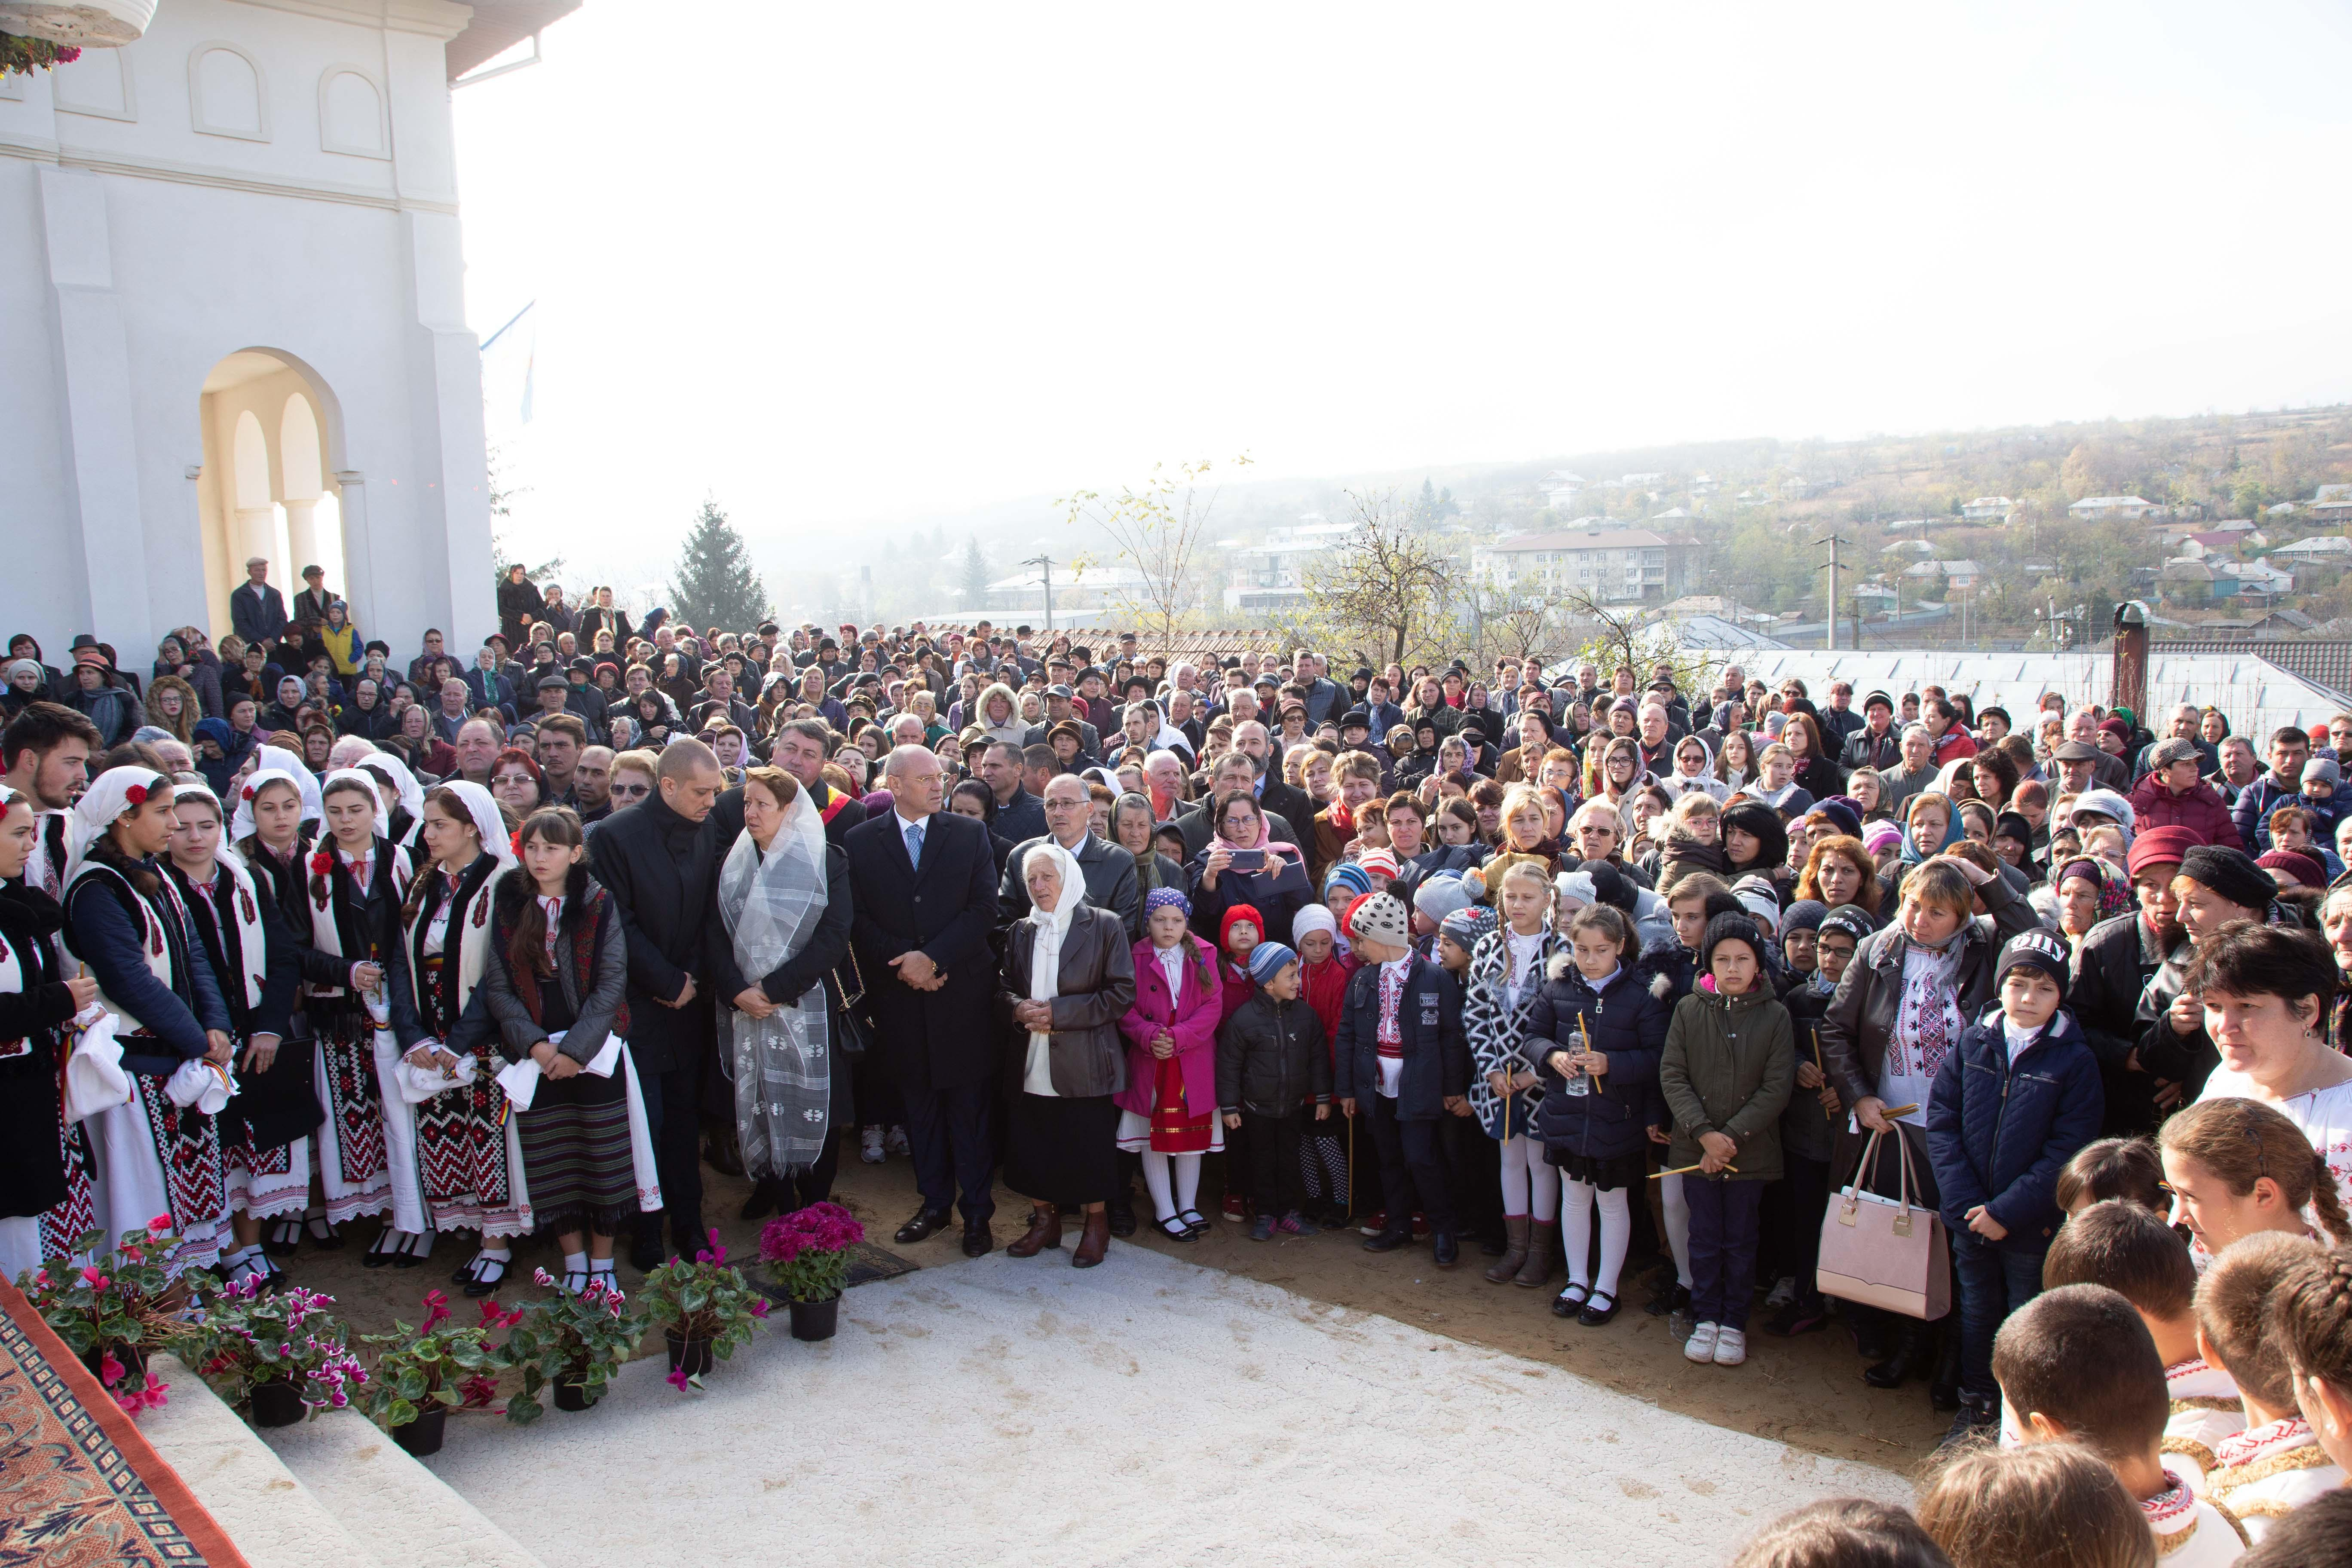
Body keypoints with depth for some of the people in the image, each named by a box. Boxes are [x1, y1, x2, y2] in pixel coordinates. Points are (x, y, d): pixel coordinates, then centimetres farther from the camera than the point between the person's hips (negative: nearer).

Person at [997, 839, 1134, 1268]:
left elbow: (1122, 993, -8)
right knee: (1030, 1148, 6)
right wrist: (1017, 1008, -8)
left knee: (1089, 1149, 2)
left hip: (1084, 1067, -4)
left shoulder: (1104, 926, -3)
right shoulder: (1021, 932, 12)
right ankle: (1044, 1221, 25)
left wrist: (1059, 1012, -15)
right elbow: (1004, 989, 17)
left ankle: (1096, 1225, 21)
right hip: (1031, 1067, 4)